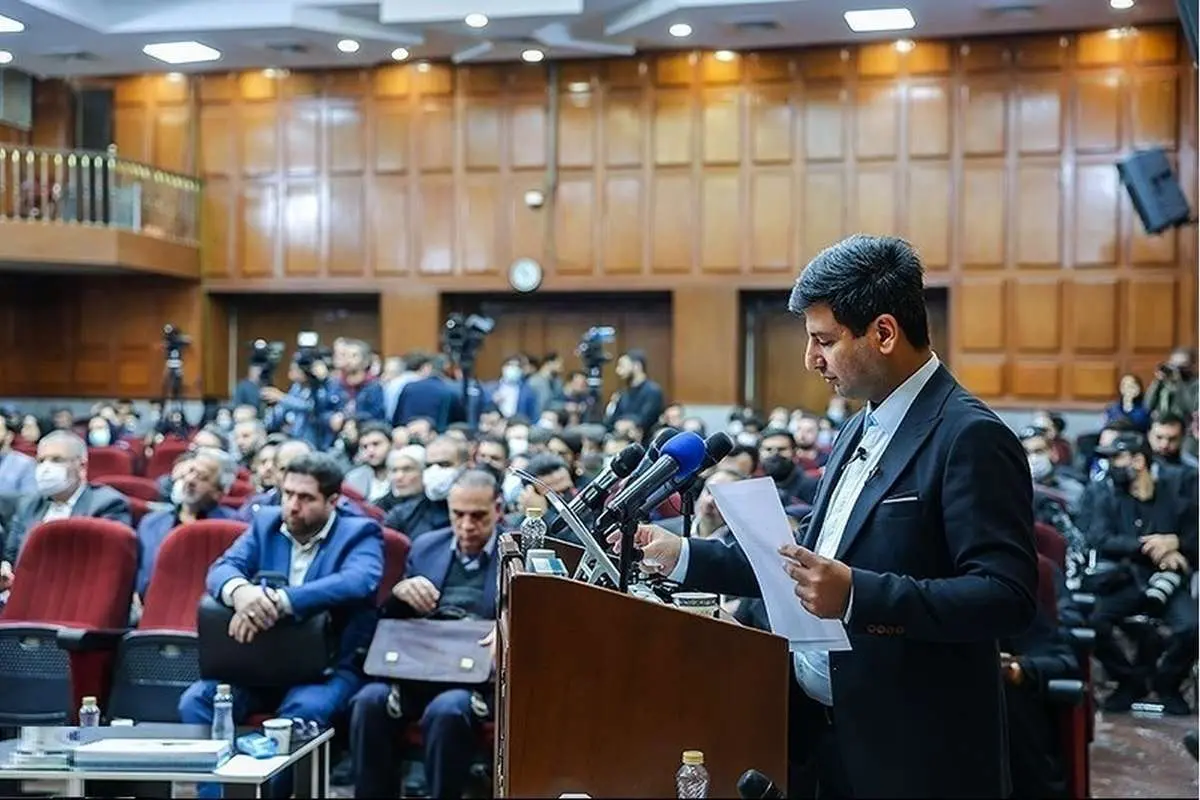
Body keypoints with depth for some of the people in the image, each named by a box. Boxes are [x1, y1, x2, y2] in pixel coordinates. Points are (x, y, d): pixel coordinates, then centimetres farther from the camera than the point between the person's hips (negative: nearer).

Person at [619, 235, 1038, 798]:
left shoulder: (971, 438, -16)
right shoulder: (861, 429, 13)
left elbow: (1009, 596, -23)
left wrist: (857, 594, -31)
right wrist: (683, 556, 8)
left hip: (911, 751, -8)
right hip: (822, 726, 8)